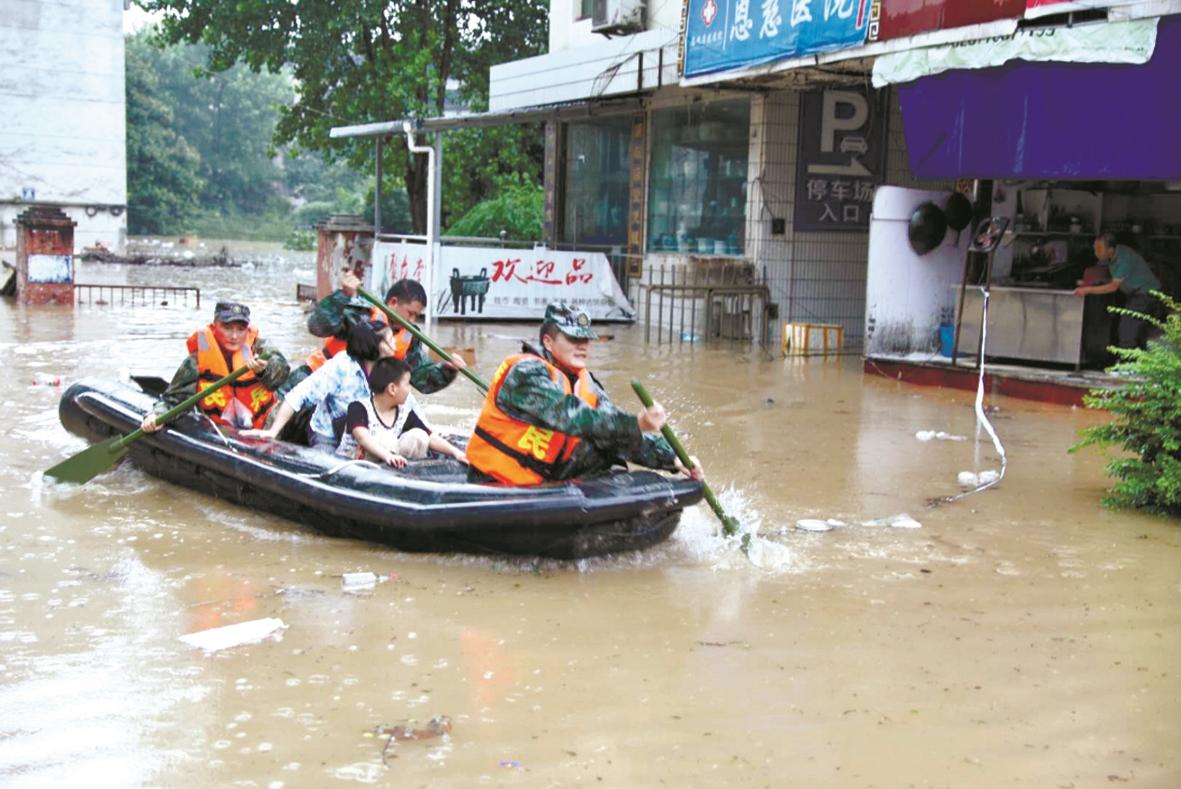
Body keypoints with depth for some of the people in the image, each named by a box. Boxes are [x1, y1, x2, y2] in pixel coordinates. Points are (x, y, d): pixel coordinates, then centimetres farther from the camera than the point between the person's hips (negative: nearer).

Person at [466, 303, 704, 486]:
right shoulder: (527, 372, -17)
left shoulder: (584, 385, 9)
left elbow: (619, 431, 3)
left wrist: (672, 459, -9)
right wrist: (635, 424, -40)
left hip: (540, 483, 8)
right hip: (495, 483, -8)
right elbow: (571, 417, -31)